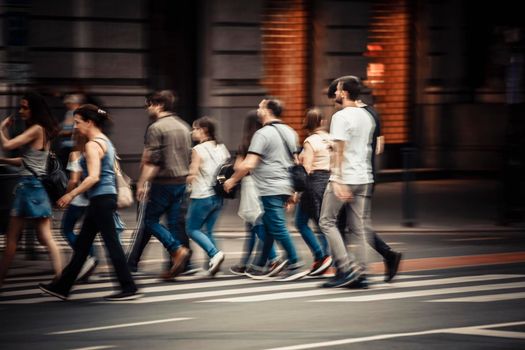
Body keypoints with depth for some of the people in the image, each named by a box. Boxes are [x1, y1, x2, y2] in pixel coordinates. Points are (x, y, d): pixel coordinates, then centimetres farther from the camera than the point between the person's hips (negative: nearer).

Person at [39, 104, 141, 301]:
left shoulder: (93, 145, -14)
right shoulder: (106, 142, 16)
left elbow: (93, 177, -22)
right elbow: (113, 172, 19)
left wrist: (71, 195, -16)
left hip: (100, 199, -10)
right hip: (107, 197, 10)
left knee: (111, 243, -6)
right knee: (82, 244, 13)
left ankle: (129, 288, -3)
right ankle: (62, 286, 18)